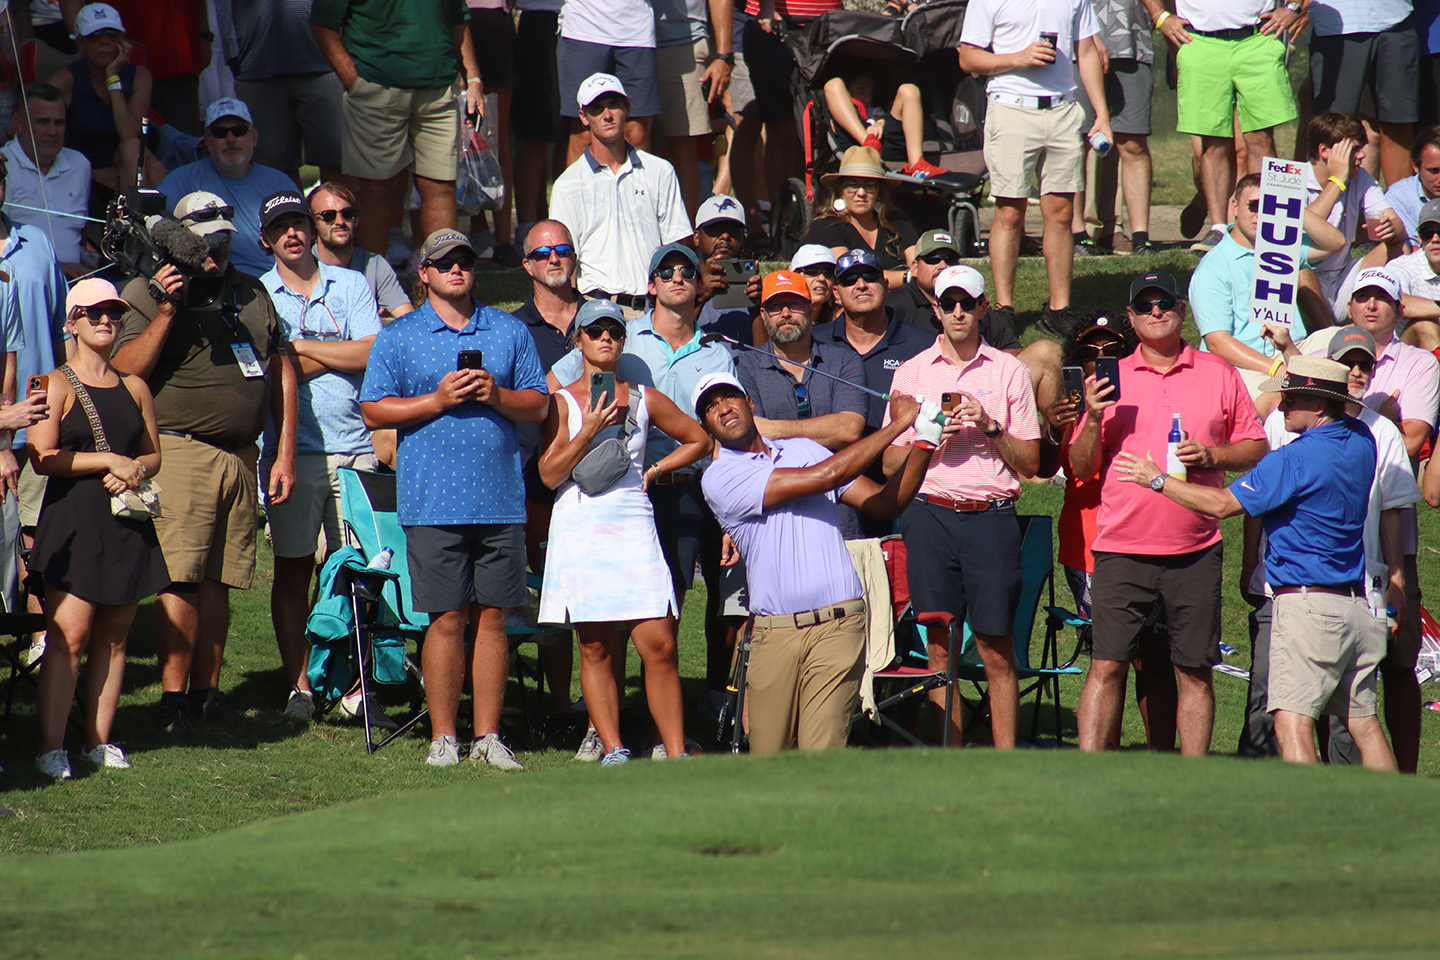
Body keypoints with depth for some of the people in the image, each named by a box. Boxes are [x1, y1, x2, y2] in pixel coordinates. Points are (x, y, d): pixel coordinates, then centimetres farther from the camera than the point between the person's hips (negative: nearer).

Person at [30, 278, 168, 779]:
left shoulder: (134, 388, 15)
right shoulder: (57, 385, 0)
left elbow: (153, 454, 22)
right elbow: (44, 456, -9)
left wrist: (135, 471, -2)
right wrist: (110, 461, -13)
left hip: (127, 525, 5)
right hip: (74, 523, -5)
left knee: (112, 635, 5)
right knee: (68, 634, -11)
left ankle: (100, 740, 10)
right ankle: (51, 746, -11)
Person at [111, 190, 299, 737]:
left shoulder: (252, 293, 17)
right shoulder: (148, 292, 0)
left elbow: (281, 372, 21)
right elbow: (126, 371, -10)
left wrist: (285, 453, 15)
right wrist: (166, 312, -20)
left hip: (241, 455, 5)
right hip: (179, 447, -5)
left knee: (219, 578, 6)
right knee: (180, 578, -11)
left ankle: (207, 690, 12)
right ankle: (173, 696, -8)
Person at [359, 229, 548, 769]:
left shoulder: (510, 333, 14)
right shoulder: (399, 338, 7)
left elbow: (537, 405, 13)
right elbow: (374, 411, 1)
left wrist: (496, 395, -6)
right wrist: (437, 401, -9)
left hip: (500, 499, 2)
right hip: (434, 502, -2)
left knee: (492, 617, 2)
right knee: (447, 619, -4)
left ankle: (488, 735, 7)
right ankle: (443, 737, 3)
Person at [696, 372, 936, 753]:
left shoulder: (803, 450, 18)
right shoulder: (721, 477, -2)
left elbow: (885, 502, 18)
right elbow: (823, 477, -9)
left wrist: (923, 445, 1)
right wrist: (897, 427, -3)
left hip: (838, 625, 2)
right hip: (775, 632, -2)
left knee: (822, 758, -12)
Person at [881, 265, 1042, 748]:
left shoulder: (1009, 371, 10)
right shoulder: (911, 372, 13)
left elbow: (1030, 462, 8)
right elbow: (891, 462, 12)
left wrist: (990, 428, -7)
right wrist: (930, 438, -6)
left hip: (991, 514, -1)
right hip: (930, 513, 1)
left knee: (996, 649, -4)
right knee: (940, 646, 0)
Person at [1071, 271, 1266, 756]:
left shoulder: (1219, 375, 9)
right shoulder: (1112, 379, 9)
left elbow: (1255, 447, 10)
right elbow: (1081, 467, 8)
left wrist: (1211, 455, -9)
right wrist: (1093, 420, -11)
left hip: (1195, 549, 0)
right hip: (1121, 549, 0)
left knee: (1196, 671, 3)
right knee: (1107, 666, -5)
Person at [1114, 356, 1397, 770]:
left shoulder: (1296, 458, -14)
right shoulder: (1360, 442, 8)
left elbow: (1222, 504, -10)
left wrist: (1157, 479, 0)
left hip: (1307, 605, -9)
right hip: (1356, 605, 9)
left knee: (1292, 721, -13)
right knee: (1364, 724, 11)